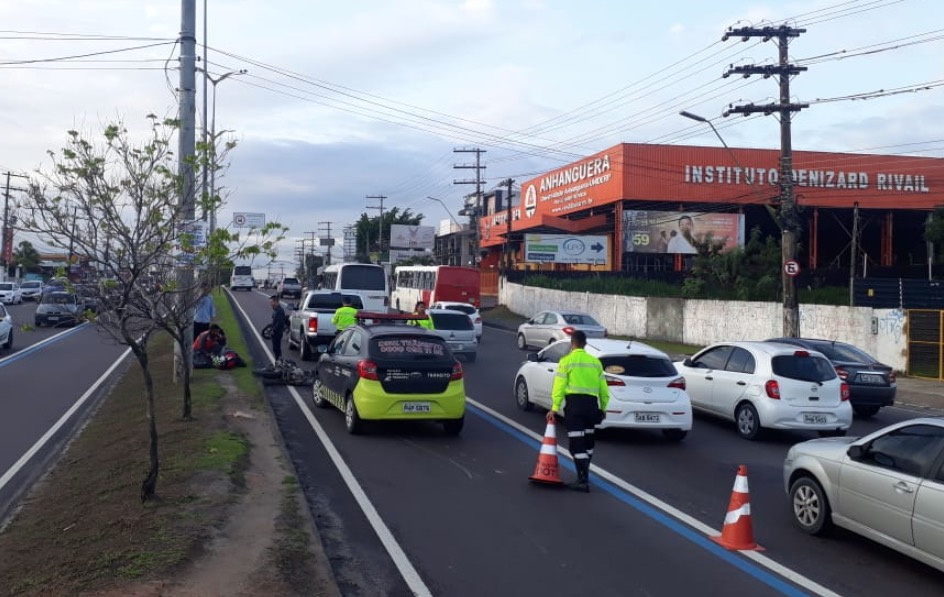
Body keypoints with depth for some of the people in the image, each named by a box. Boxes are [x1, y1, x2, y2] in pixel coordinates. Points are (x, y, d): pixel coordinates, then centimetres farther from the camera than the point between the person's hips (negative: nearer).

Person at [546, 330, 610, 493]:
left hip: (575, 403, -5)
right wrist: (603, 408, 22)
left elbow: (559, 386, -9)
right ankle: (584, 475, 31)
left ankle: (583, 480, -10)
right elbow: (604, 389, 12)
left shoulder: (566, 361, -2)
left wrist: (554, 408, -9)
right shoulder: (595, 362, 12)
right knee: (588, 442, 19)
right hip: (591, 403, 5)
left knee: (576, 444, -4)